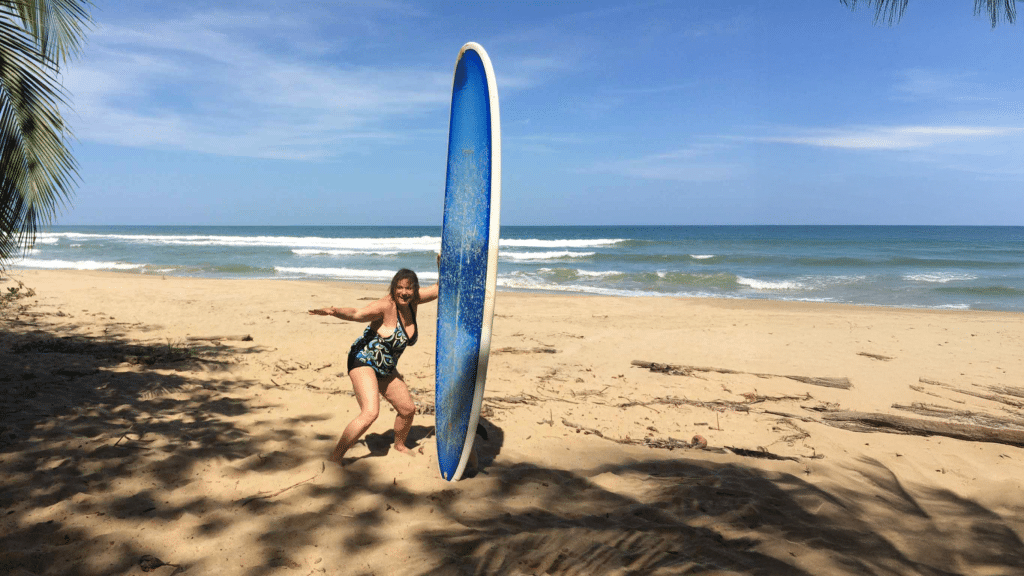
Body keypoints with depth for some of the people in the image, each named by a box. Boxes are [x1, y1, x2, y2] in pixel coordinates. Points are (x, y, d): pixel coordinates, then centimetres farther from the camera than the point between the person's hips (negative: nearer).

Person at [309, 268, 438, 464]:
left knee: (408, 409, 14)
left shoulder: (412, 301, -3)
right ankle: (335, 458, -16)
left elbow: (438, 289, 12)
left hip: (386, 368, 8)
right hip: (364, 361, -8)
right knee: (370, 413, -26)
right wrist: (334, 312, -57)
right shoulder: (386, 306, -24)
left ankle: (400, 445, 43)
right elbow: (356, 314, -40)